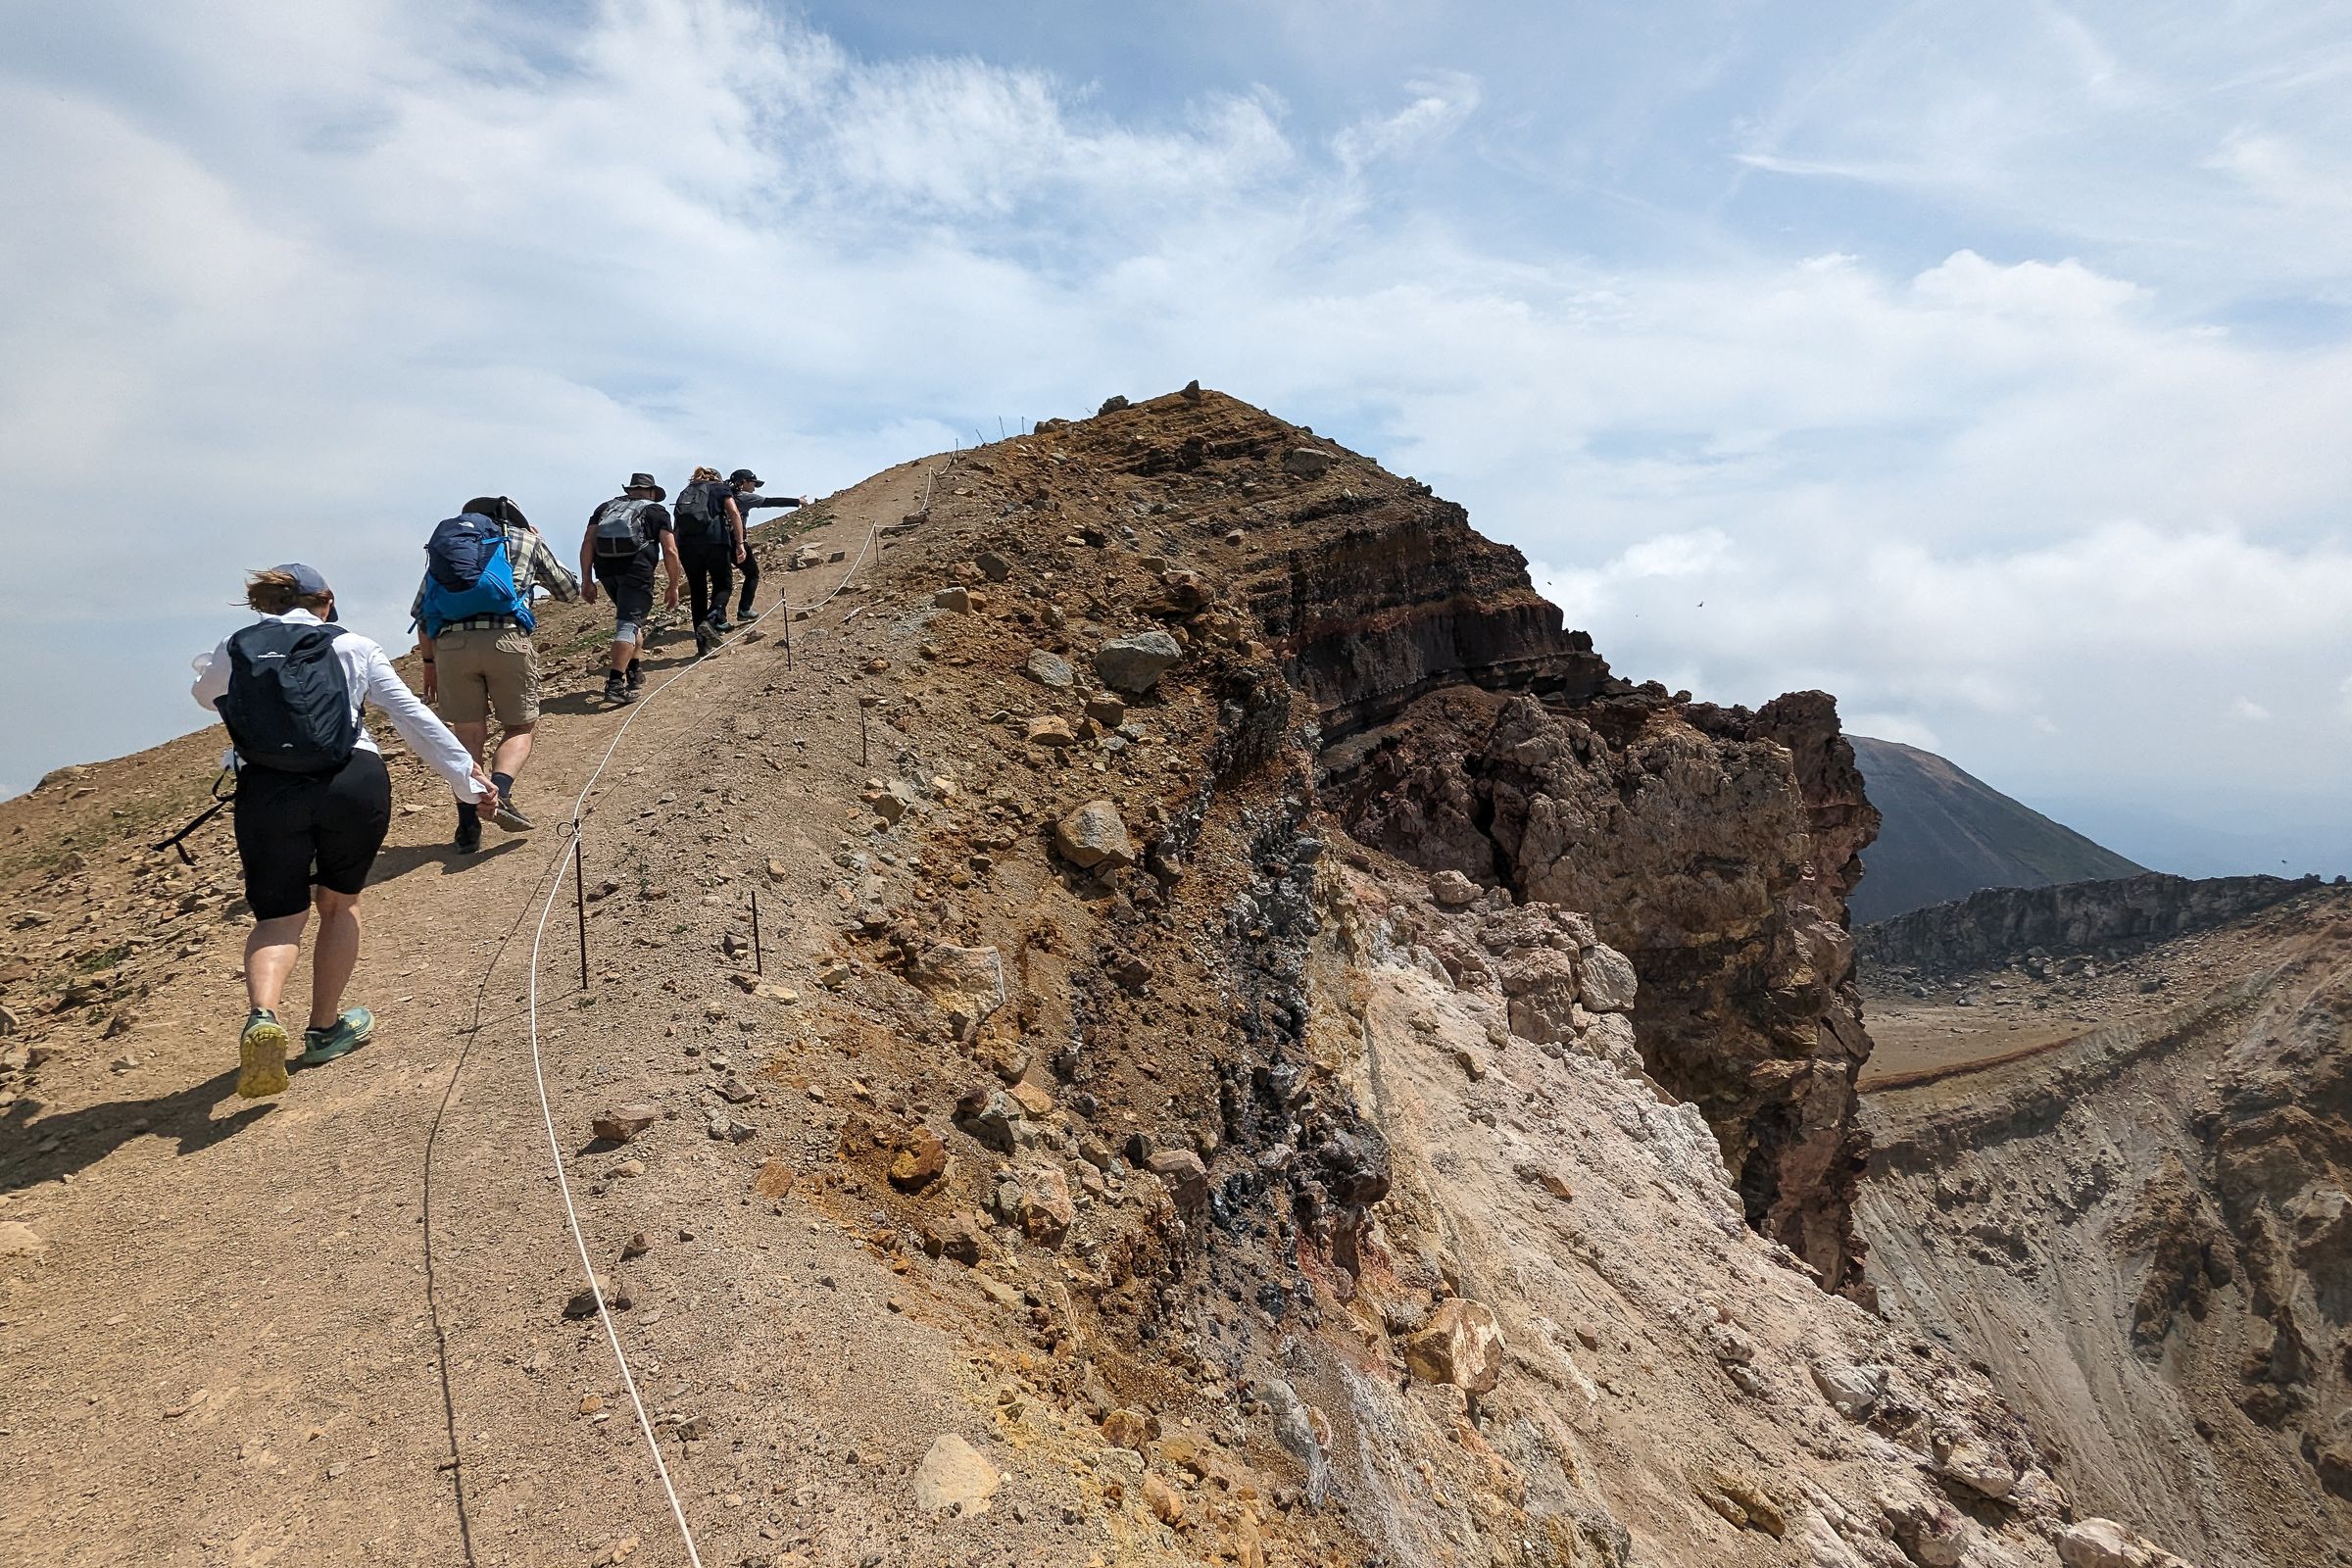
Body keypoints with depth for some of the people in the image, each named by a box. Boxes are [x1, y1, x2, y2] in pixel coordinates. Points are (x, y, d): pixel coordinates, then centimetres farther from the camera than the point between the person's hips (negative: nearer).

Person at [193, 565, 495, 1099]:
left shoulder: (231, 653, 14)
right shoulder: (352, 647, 11)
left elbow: (203, 694, 36)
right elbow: (412, 715, 11)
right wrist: (466, 775, 17)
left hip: (268, 791, 1)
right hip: (354, 784, 0)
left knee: (278, 916, 12)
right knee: (340, 900, 20)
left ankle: (262, 1016, -15)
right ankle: (325, 1028, 27)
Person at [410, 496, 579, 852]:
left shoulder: (448, 545, 26)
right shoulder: (526, 539, 20)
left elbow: (420, 612, 21)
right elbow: (570, 591, 30)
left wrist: (430, 662, 30)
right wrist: (536, 557, 45)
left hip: (451, 642, 2)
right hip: (507, 638, -2)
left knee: (469, 734, 13)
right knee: (520, 727, 12)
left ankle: (468, 825, 6)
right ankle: (499, 792, -14)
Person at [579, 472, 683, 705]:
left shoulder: (606, 507, 26)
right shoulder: (657, 511, 16)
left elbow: (587, 543, 13)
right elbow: (670, 551, 4)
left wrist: (587, 581, 11)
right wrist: (674, 587, 9)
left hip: (605, 569, 5)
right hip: (636, 569, -5)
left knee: (634, 616, 25)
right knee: (629, 623, -9)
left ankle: (634, 670, 27)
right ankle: (615, 684, -22)